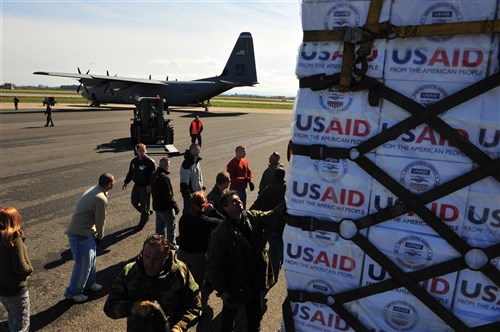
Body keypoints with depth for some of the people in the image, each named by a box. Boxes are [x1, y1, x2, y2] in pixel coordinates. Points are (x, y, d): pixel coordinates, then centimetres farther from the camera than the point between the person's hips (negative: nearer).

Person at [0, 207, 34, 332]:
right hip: (15, 289, -7)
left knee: (13, 317, 29)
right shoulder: (14, 239, -24)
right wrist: (30, 269, -7)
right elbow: (20, 267, -24)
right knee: (22, 322, 10)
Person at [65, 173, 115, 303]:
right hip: (80, 234, -10)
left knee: (91, 258, 21)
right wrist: (99, 237, 3)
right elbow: (100, 221, -14)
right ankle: (73, 292, 17)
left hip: (85, 231, 10)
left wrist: (96, 235, 14)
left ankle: (89, 283, 38)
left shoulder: (94, 190, 7)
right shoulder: (101, 199, -24)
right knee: (83, 264, 1)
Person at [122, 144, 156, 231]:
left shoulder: (150, 162, -15)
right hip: (136, 185, 7)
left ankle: (142, 223, 21)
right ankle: (147, 212, 38)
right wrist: (126, 182, 15)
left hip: (146, 187, -7)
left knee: (144, 205, 2)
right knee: (134, 201, 16)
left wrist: (150, 185, -25)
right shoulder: (134, 161, 5)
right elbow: (130, 173, 17)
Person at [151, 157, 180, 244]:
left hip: (157, 206, 9)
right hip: (166, 207, -9)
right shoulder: (164, 177, -26)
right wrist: (175, 206, -17)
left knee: (160, 226, 19)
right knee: (171, 226, 6)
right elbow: (168, 195, -24)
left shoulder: (153, 175, 4)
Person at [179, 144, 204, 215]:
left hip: (197, 190, 9)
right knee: (188, 209, 2)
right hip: (189, 191, -9)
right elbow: (184, 180, -22)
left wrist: (201, 187, 20)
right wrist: (186, 191, -22)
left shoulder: (196, 161, 8)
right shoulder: (187, 163, -22)